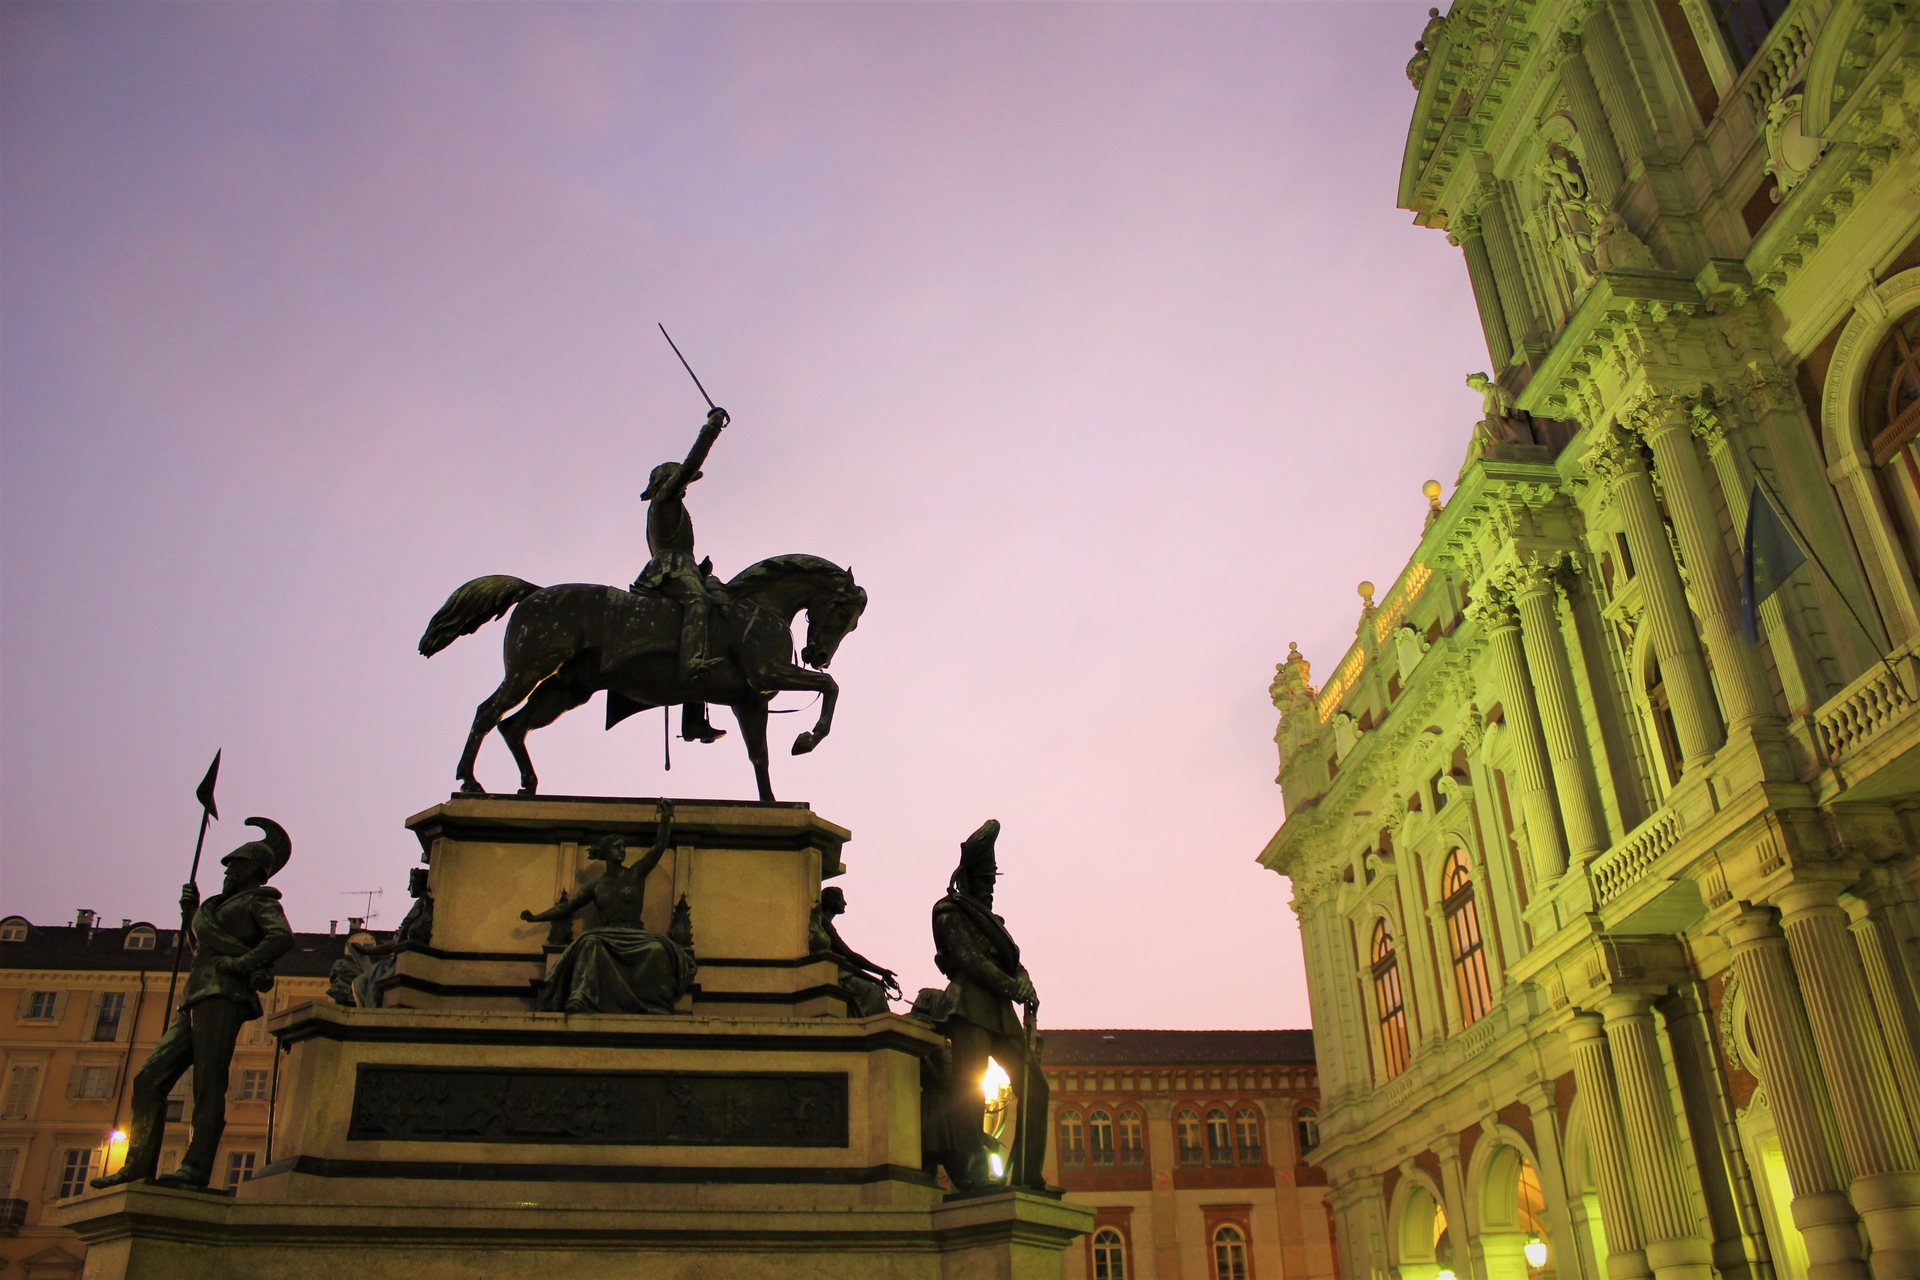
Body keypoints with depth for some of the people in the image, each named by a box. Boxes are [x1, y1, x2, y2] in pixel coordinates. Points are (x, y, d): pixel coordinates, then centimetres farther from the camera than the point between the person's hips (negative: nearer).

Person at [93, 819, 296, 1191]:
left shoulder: (259, 901, 7)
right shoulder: (221, 905, 34)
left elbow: (283, 937, -11)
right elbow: (201, 947, 37)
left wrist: (242, 962, -17)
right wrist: (191, 912, 27)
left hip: (223, 994, -9)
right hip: (196, 1000, 9)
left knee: (208, 1083, -17)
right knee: (149, 1079, 0)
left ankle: (196, 1168, -24)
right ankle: (139, 1166, -2)